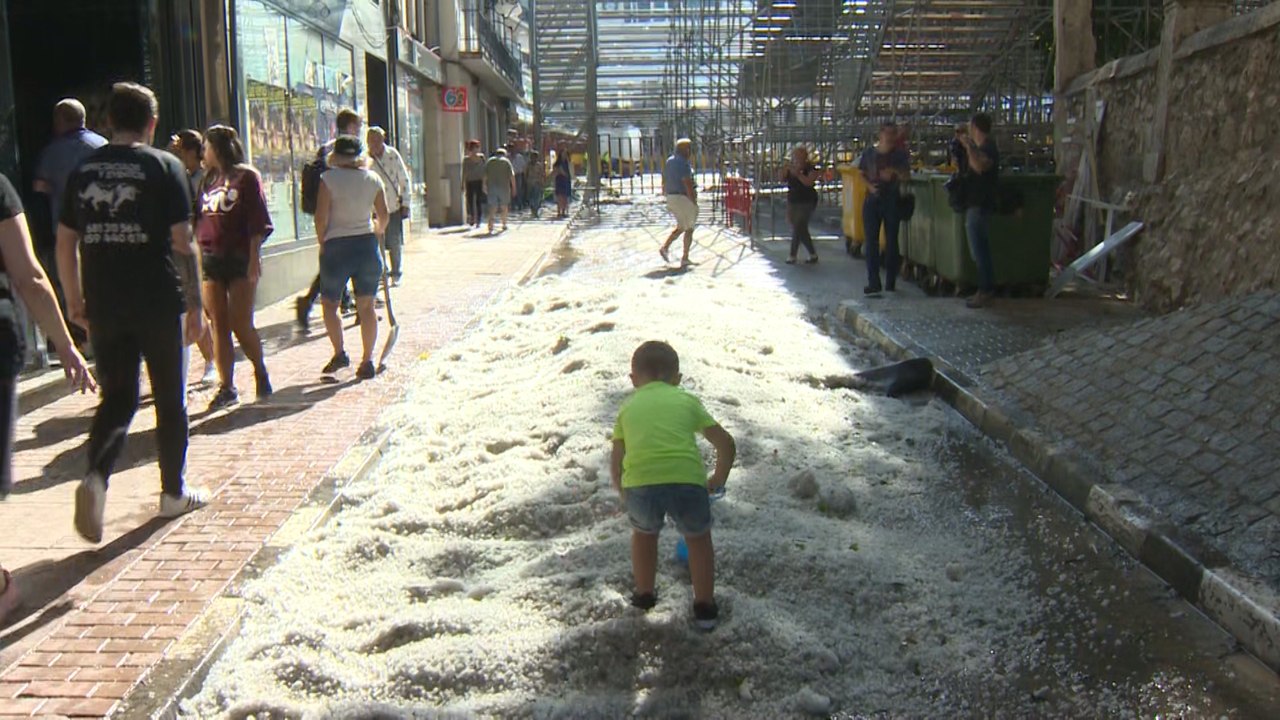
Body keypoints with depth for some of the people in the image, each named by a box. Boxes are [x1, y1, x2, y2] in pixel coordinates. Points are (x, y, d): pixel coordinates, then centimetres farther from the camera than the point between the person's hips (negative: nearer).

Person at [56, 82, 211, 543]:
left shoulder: (84, 171, 7)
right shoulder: (164, 166, -5)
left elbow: (66, 242, 9)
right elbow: (182, 242, -10)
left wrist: (74, 300, 19)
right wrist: (196, 304, -4)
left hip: (103, 307, 3)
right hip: (158, 304, -3)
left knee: (116, 397, 12)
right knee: (169, 399, 10)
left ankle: (96, 477, -12)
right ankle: (173, 493, 20)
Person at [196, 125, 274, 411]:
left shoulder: (247, 176, -1)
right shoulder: (209, 180, 15)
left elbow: (258, 221, -7)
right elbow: (198, 220, 15)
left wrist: (254, 257, -14)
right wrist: (198, 257, 5)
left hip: (240, 259, -5)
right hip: (210, 259, 5)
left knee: (241, 325, -6)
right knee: (219, 326, 3)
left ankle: (260, 372, 16)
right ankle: (226, 387, 6)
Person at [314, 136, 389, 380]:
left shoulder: (329, 178, -7)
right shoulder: (373, 178, 3)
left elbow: (321, 216, -11)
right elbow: (384, 215, 7)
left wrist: (322, 243, 2)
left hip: (336, 246, -3)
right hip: (366, 244, 3)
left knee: (329, 303, 13)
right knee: (366, 306, 7)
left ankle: (339, 353, 3)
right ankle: (367, 361, 7)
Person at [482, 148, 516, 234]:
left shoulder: (490, 161, 10)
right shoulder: (506, 161, 4)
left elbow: (485, 175, 4)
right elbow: (512, 175, -4)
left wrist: (485, 186, 9)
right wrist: (514, 187, -2)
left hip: (491, 186, 1)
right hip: (504, 187, -1)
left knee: (492, 206, -2)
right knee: (504, 205, 16)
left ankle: (491, 227, -17)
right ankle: (504, 224, 27)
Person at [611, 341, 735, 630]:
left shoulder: (628, 406, 25)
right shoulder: (687, 400, 25)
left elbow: (616, 463, 20)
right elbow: (727, 445, 25)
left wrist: (625, 495, 38)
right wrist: (718, 479, 43)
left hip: (639, 483, 1)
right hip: (687, 480, 0)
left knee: (644, 533, 32)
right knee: (698, 539, 28)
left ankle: (644, 595, 48)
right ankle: (705, 607, 36)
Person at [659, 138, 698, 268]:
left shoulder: (669, 162, 9)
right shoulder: (683, 164, -18)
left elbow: (664, 182, 14)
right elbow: (688, 185, -21)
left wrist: (668, 201, 20)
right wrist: (694, 203, -15)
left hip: (672, 198, 8)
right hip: (684, 198, -8)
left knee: (681, 226, 21)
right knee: (689, 229, 4)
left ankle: (665, 247, 7)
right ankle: (685, 258, 7)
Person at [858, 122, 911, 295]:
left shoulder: (900, 155, 2)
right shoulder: (870, 153, 6)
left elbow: (906, 177, -4)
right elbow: (862, 174, 11)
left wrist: (895, 171, -24)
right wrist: (869, 185, -8)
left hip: (892, 201, -1)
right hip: (873, 200, 1)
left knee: (891, 241, 2)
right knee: (871, 241, -3)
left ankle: (891, 283, 9)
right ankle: (874, 282, 0)